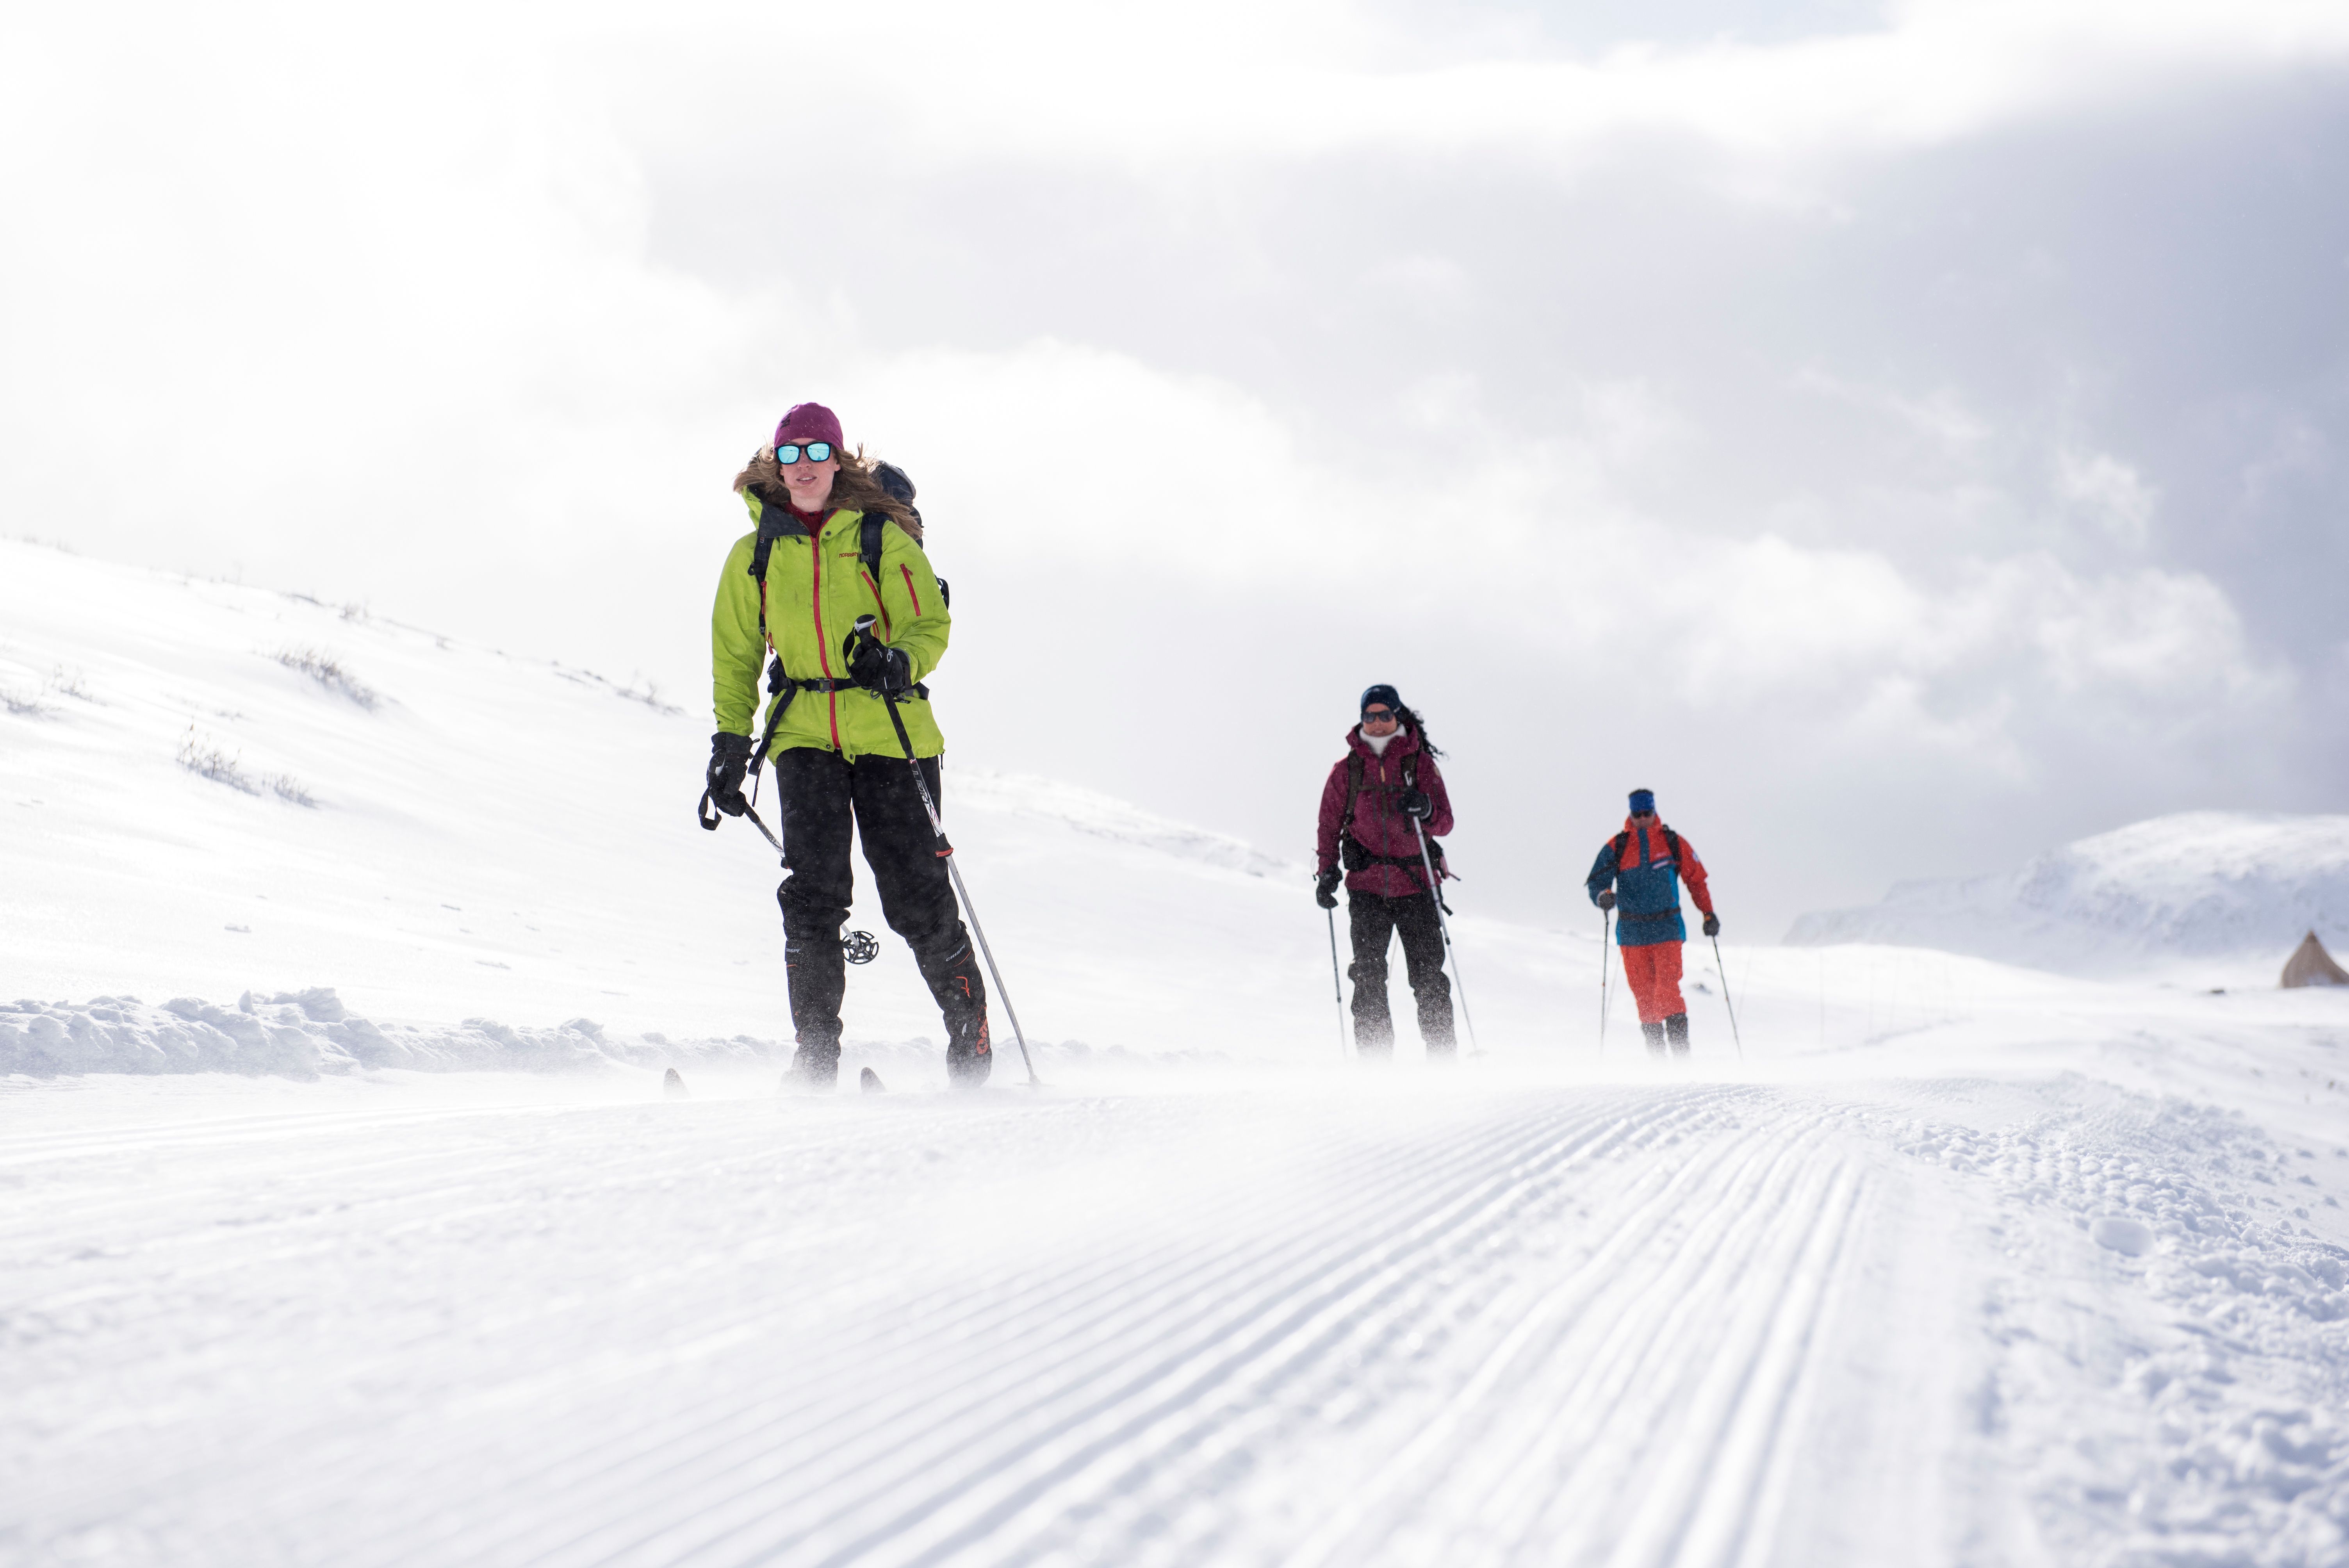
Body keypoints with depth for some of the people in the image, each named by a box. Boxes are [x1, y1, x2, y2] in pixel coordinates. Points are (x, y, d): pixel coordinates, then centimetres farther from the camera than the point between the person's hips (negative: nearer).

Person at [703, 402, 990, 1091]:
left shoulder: (883, 539, 3)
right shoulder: (754, 554, 11)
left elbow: (931, 624, 0)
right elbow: (735, 655, 19)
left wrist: (899, 661, -22)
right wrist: (731, 739, 10)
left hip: (891, 731, -2)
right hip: (805, 735, 2)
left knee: (915, 892, -3)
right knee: (813, 888, -13)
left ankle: (969, 1026, 20)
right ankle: (815, 1054, -7)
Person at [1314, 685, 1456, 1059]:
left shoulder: (1420, 763, 4)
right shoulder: (1347, 769, 8)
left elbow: (1445, 823, 0)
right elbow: (1330, 825, 12)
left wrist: (1425, 811, -21)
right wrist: (1327, 872, 0)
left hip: (1416, 885, -1)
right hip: (1367, 886, 1)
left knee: (1428, 978, -3)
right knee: (1368, 978, -4)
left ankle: (1442, 1057, 3)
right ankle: (1374, 1059, 0)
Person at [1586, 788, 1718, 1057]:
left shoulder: (1674, 843, 4)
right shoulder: (1616, 847, 4)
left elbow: (1697, 880, 13)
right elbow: (1596, 882, 0)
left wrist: (1709, 914, 8)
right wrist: (1603, 896, -23)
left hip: (1667, 928, -2)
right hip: (1632, 932, 2)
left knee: (1668, 989, -15)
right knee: (1643, 993, 2)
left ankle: (1680, 1049, -16)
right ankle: (1655, 1052, 11)